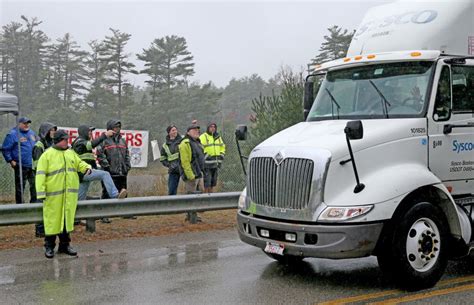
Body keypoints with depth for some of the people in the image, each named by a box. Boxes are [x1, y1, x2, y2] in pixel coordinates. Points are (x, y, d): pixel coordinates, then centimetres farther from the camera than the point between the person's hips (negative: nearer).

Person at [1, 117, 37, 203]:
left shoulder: (32, 133, 14)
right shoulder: (13, 134, -6)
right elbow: (5, 149, -6)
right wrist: (10, 160, -10)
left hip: (33, 166, 6)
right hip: (21, 167, -6)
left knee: (35, 185, 7)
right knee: (20, 187, 2)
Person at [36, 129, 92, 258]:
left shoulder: (71, 153, 12)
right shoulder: (47, 155, -5)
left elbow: (79, 163, 18)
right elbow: (40, 175, -8)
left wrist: (87, 168, -7)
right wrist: (41, 193, -14)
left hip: (70, 194, 5)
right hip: (53, 195, -5)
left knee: (67, 219, 11)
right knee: (52, 220, 1)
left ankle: (65, 245, 23)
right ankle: (49, 247, 14)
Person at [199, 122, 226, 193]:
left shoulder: (218, 137, 16)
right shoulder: (203, 137, -6)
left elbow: (223, 147, 27)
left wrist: (221, 156, 14)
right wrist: (205, 155, -18)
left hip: (215, 164, 7)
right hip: (207, 164, -7)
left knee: (213, 183, 13)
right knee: (207, 184, -8)